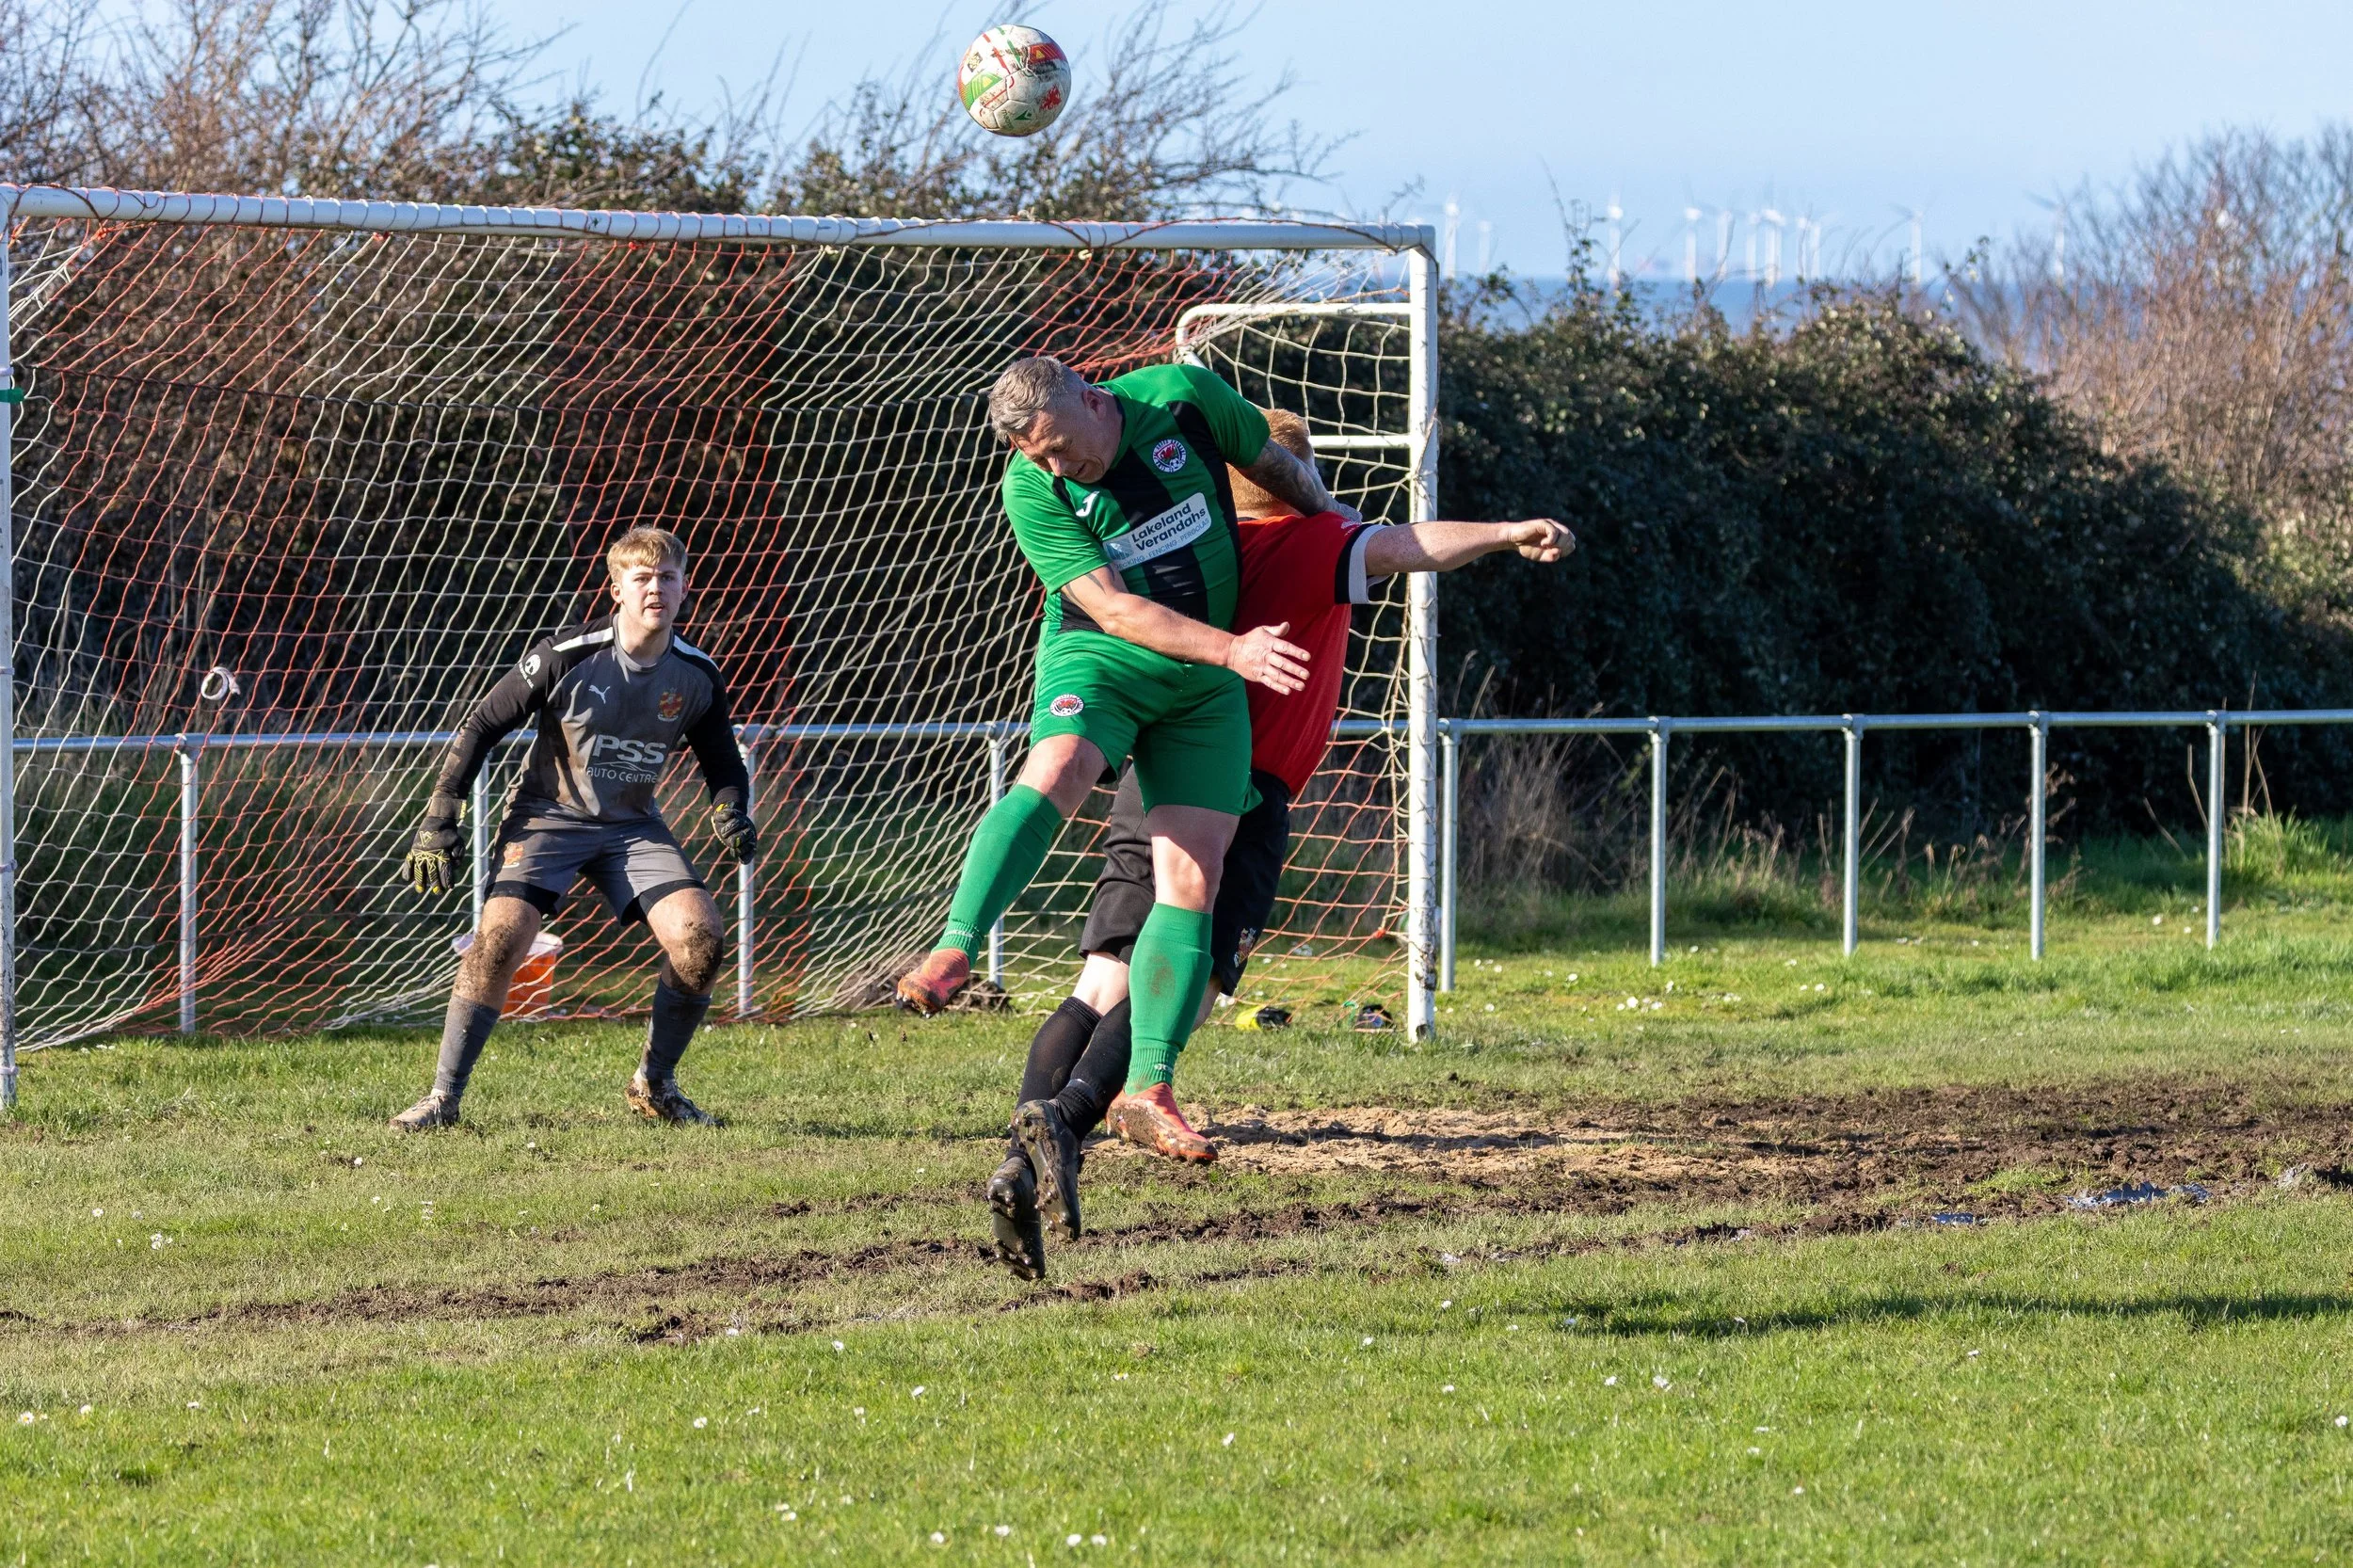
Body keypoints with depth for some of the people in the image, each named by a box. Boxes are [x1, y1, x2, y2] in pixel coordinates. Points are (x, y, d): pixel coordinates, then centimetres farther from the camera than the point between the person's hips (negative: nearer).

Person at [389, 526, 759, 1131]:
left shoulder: (697, 677, -4)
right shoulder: (566, 655, -16)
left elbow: (723, 763, 13)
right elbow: (481, 726, -8)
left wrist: (730, 812, -10)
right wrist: (439, 819, -12)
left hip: (633, 826, 3)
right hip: (549, 815, -3)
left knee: (700, 936, -17)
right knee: (501, 936, -25)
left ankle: (655, 1086, 3)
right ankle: (443, 1097, -15)